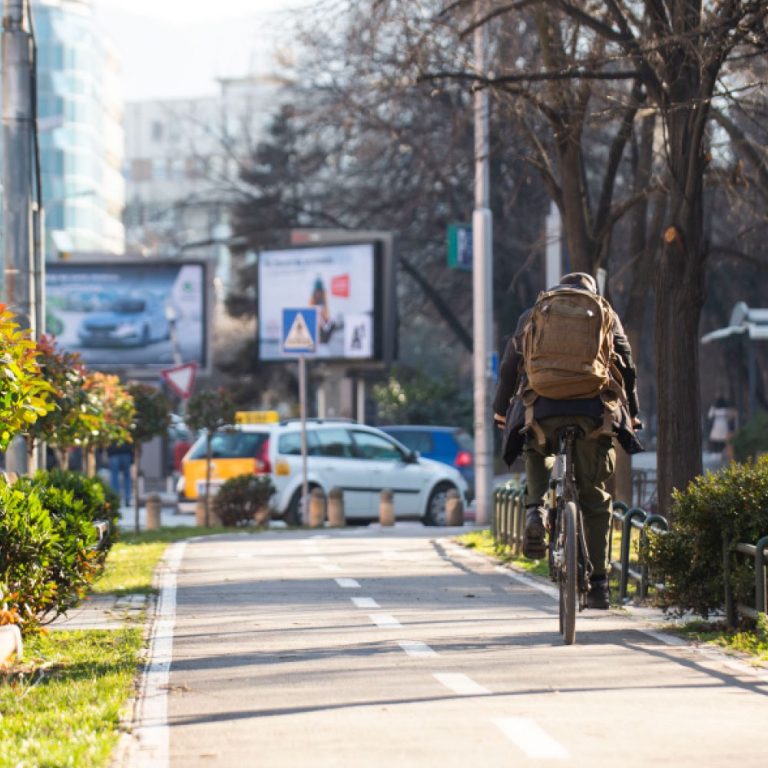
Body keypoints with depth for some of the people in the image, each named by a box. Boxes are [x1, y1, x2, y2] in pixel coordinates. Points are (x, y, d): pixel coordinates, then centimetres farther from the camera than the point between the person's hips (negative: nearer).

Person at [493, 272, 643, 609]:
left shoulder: (532, 314, 21)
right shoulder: (605, 313, 19)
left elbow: (509, 365, 19)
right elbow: (626, 365, 16)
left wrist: (500, 409, 28)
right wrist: (632, 413, 24)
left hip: (541, 408, 0)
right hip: (594, 409, 0)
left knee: (536, 455, 32)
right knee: (594, 496, 8)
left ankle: (535, 509, 1)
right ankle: (598, 582, 5)